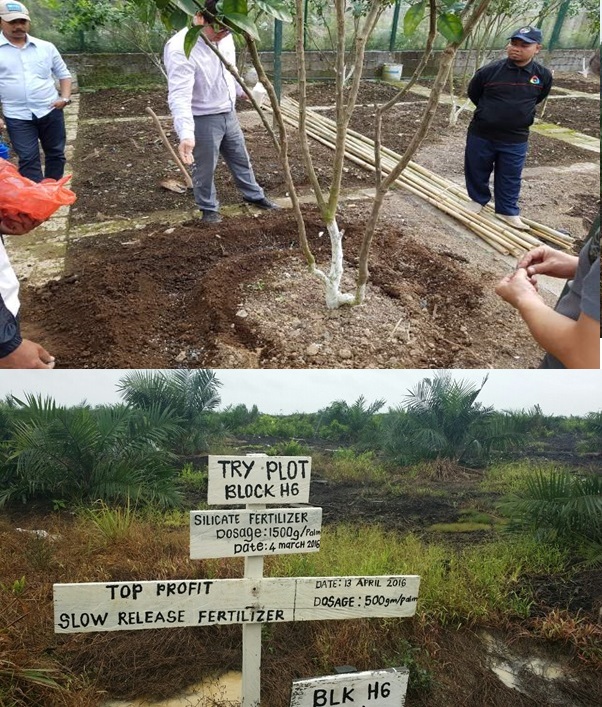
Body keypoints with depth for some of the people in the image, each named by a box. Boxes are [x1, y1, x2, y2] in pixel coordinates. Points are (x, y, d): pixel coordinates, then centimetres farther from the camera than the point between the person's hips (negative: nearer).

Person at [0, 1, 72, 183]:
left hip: (51, 111, 3)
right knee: (28, 160, -2)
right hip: (17, 117, -2)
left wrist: (65, 97, -4)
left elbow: (63, 74, 14)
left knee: (55, 154, 10)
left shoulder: (46, 47, 5)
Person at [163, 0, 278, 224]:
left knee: (241, 158, 22)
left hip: (228, 113, 7)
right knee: (205, 169, 8)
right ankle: (209, 209, 29)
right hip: (203, 120, -7)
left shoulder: (224, 36, -4)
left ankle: (254, 195, 42)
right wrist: (186, 134, -48)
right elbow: (179, 96, -36)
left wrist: (241, 89, 34)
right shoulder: (181, 49, -28)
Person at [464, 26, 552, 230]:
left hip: (515, 139, 1)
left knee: (510, 178, 11)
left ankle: (507, 211, 27)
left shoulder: (543, 76, -6)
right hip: (481, 134, 0)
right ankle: (478, 199, 39)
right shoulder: (489, 71, -12)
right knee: (476, 172, 14)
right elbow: (473, 94, 6)